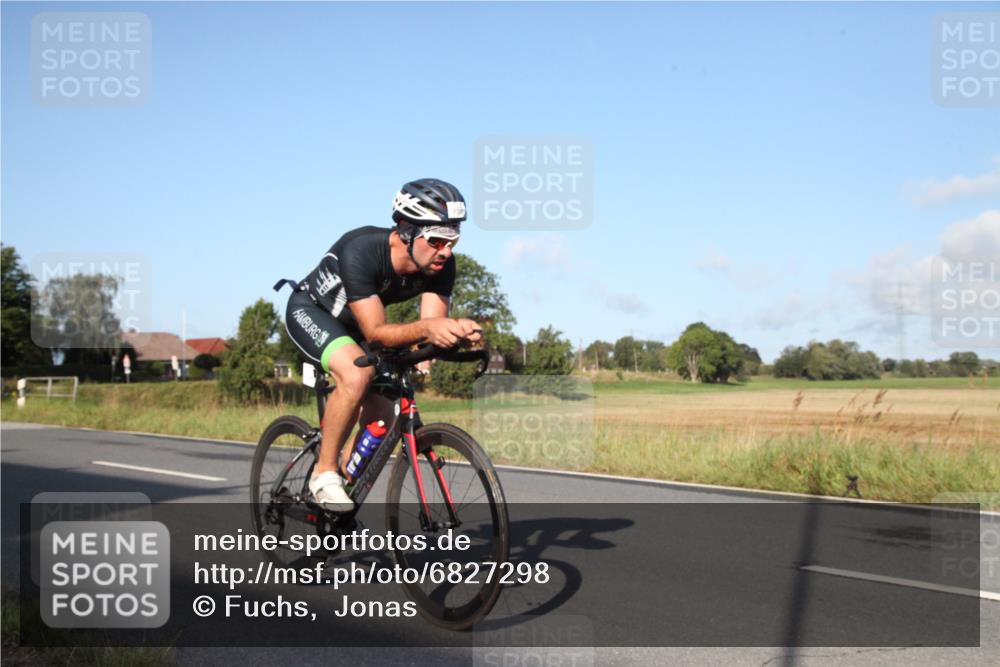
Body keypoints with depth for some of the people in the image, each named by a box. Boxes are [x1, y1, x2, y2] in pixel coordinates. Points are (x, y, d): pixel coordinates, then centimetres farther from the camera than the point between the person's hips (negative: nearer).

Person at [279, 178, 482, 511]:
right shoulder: (361, 252, -38)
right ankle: (325, 472, -16)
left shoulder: (441, 265, -22)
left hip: (351, 322, 7)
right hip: (310, 310, -6)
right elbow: (376, 332, -39)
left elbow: (432, 328, -25)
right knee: (357, 374, -34)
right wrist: (426, 327, -57)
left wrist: (456, 332, -48)